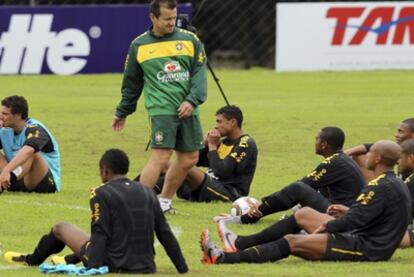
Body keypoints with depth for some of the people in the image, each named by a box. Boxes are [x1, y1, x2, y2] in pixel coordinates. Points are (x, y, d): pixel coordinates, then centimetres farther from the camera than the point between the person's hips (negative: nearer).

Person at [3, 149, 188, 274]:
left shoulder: (102, 195, -10)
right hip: (147, 268, 5)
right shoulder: (147, 193, 6)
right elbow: (165, 234, 6)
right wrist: (183, 270, 9)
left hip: (114, 267, -5)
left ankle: (32, 260, 46)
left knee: (60, 228, 18)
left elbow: (99, 236, -18)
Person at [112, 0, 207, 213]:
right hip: (161, 110, -3)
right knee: (160, 158, -15)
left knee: (189, 159, 6)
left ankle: (163, 201, 22)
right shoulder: (139, 46, 5)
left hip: (187, 111, 3)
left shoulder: (190, 40, 6)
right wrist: (122, 113, 21)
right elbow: (131, 83, 15)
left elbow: (199, 73, 2)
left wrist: (192, 100, -13)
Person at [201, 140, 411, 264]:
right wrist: (348, 212, 14)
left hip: (367, 248, -11)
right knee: (304, 214, 16)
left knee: (292, 242, -18)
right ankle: (242, 245, 17)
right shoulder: (396, 184, 13)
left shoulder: (382, 187, -20)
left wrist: (326, 226, -7)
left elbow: (355, 220, -21)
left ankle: (222, 259, -23)